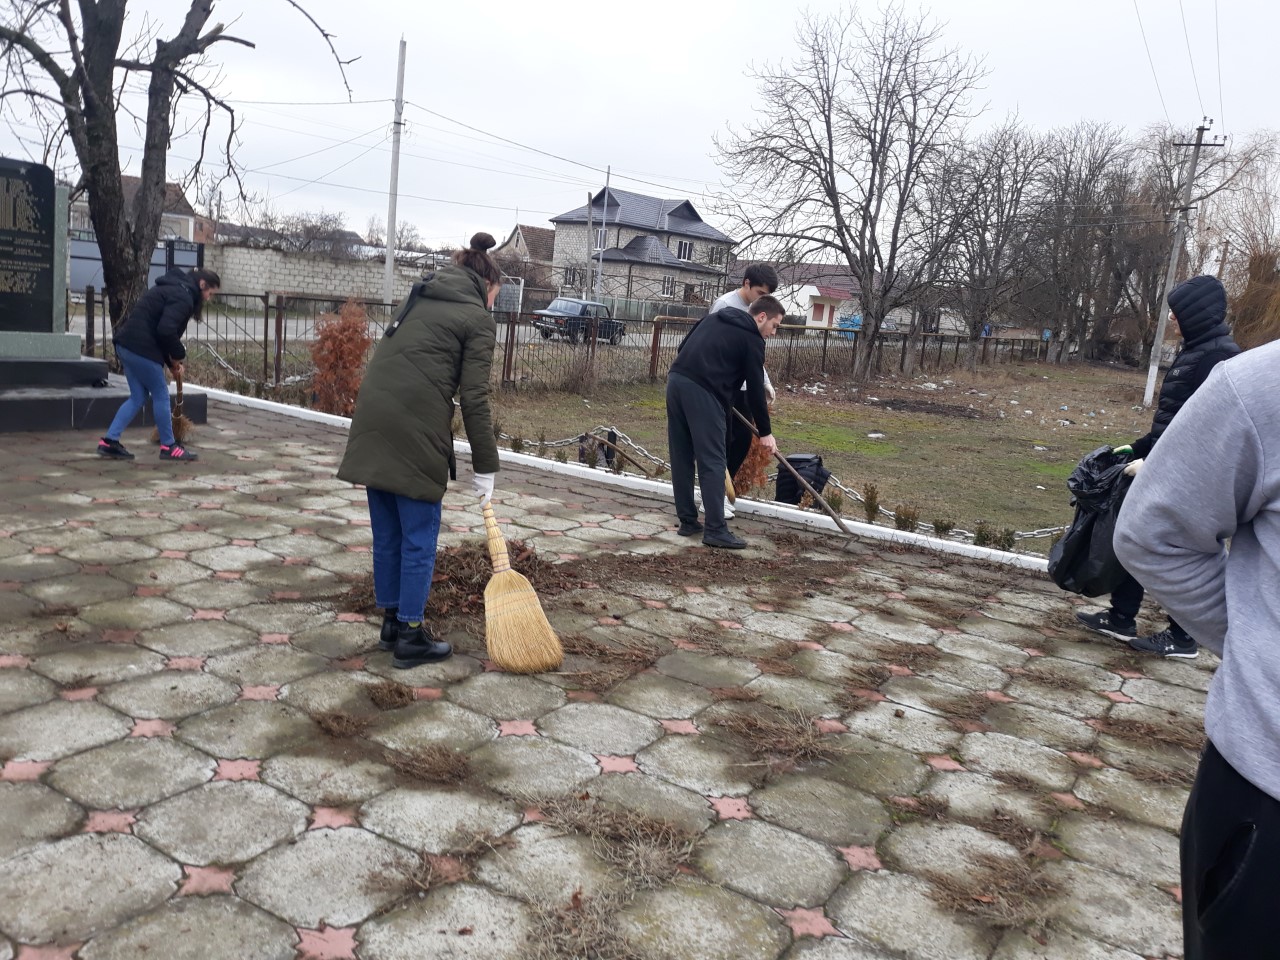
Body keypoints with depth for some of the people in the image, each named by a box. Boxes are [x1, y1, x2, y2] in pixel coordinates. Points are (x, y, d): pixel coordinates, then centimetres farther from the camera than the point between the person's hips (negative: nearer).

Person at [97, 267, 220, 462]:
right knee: (161, 395, 2)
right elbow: (166, 330, -24)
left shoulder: (174, 289, 20)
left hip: (127, 343, 10)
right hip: (140, 347, -10)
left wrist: (172, 361, 16)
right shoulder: (183, 296, -12)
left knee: (138, 397, 14)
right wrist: (178, 354, -6)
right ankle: (169, 447, 12)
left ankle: (109, 442, 13)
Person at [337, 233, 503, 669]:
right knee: (419, 535, 3)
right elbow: (474, 398, -5)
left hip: (373, 418, 7)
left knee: (387, 531, 15)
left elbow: (398, 359, 18)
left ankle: (391, 622, 25)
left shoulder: (420, 298, 23)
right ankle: (410, 637, 10)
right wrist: (485, 469, -1)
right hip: (415, 426, -7)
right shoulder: (478, 318, 2)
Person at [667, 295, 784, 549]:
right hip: (702, 391, -7)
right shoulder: (752, 340, 6)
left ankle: (687, 521, 17)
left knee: (681, 458, 11)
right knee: (712, 462, -4)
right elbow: (755, 388, 5)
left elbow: (684, 348, 26)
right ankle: (716, 530, -4)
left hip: (676, 379, 8)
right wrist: (765, 432, 12)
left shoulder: (715, 318, 26)